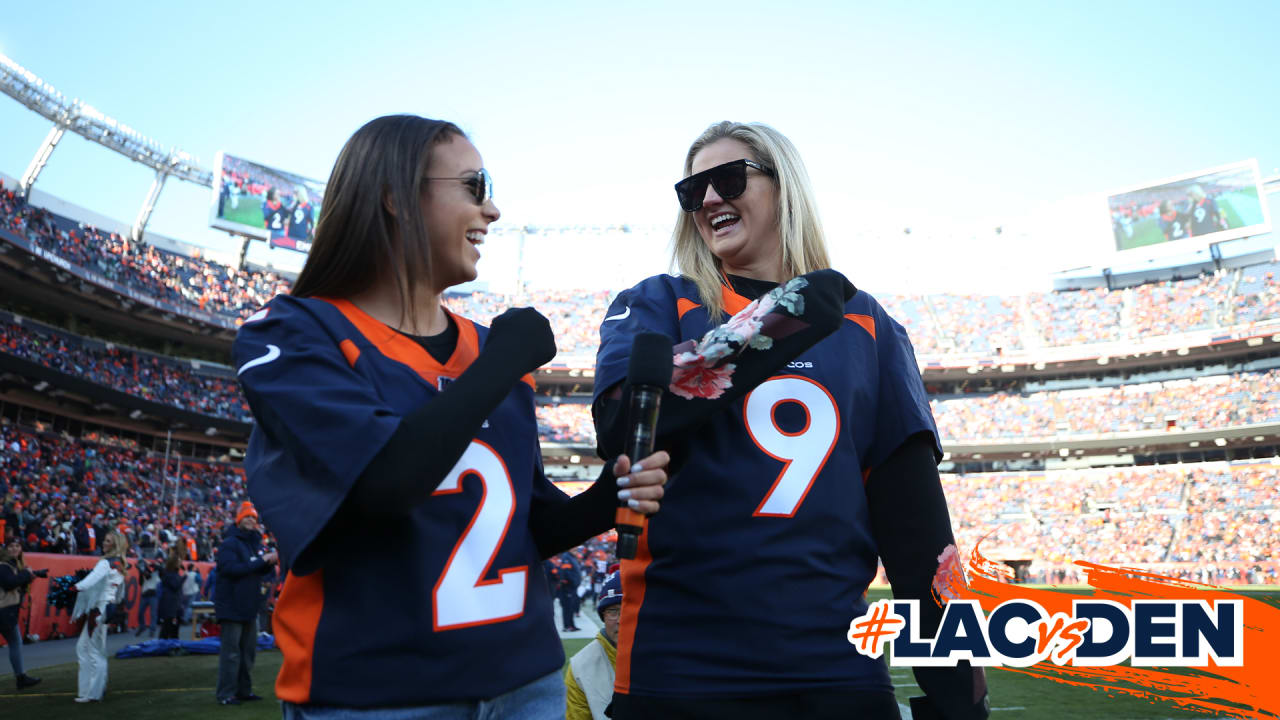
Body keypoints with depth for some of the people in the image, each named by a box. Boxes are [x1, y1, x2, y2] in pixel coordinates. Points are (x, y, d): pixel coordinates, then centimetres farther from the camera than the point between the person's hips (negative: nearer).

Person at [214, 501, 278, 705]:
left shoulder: (256, 543, 13)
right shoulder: (229, 543, -11)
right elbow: (231, 568, -25)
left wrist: (270, 562, -3)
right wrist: (261, 561, -24)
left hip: (249, 607, 8)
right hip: (231, 606, -8)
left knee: (248, 650, 14)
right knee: (231, 652, -5)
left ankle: (244, 690, 24)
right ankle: (226, 694, 3)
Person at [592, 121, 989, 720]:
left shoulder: (865, 324, 8)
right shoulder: (658, 305, 4)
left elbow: (912, 503, 6)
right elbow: (619, 425, -14)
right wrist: (767, 328, -19)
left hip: (836, 666, 2)